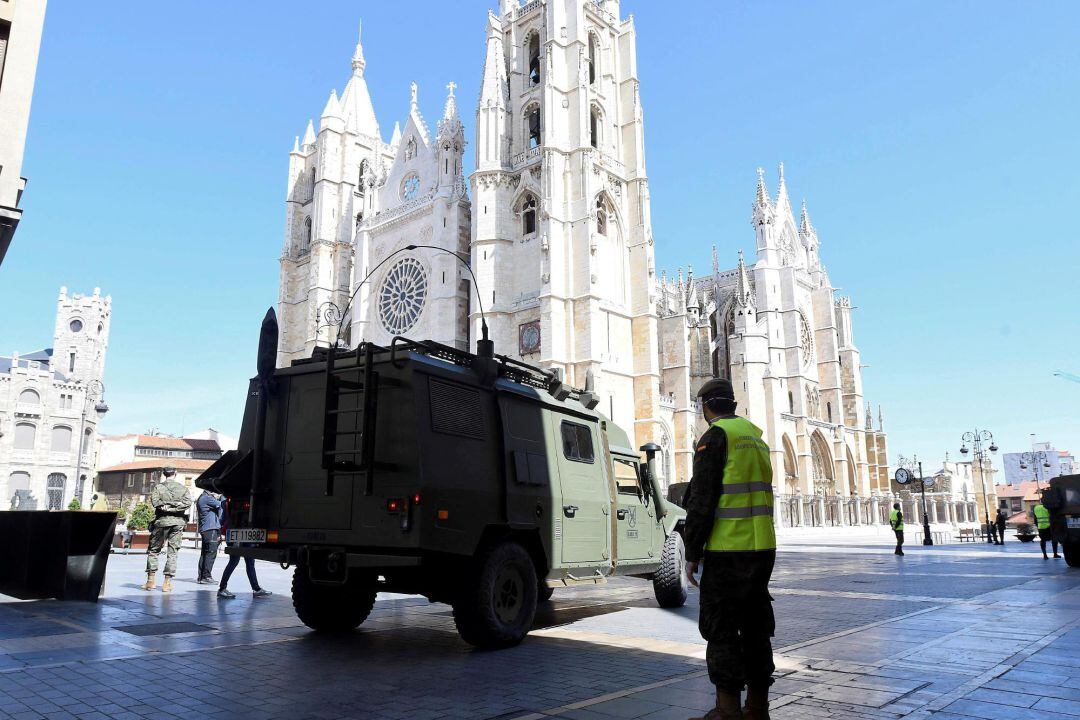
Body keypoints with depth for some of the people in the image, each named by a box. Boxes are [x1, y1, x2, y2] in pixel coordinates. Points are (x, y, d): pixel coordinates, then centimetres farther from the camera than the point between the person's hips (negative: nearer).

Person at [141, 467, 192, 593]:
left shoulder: (158, 487, 1)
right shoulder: (183, 488, 5)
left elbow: (155, 501, -13)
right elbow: (187, 502, -8)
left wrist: (165, 506, -2)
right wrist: (174, 506, -7)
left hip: (162, 521, -1)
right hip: (178, 522, 1)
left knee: (153, 550, 12)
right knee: (173, 552, 4)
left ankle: (151, 580, 9)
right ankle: (167, 582, 3)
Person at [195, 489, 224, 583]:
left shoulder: (201, 499, 20)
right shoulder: (207, 498, -12)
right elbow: (221, 505, -13)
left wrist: (217, 498, 10)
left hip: (204, 529, 10)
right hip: (211, 529, -10)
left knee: (204, 553, 11)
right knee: (211, 553, -9)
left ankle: (201, 577, 13)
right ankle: (206, 577, -11)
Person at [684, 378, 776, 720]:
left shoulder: (716, 436, -9)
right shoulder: (756, 437, 16)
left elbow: (702, 500, -15)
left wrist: (691, 553, -10)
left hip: (727, 551, -8)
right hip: (763, 549, 8)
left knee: (721, 629, 0)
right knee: (756, 627, 13)